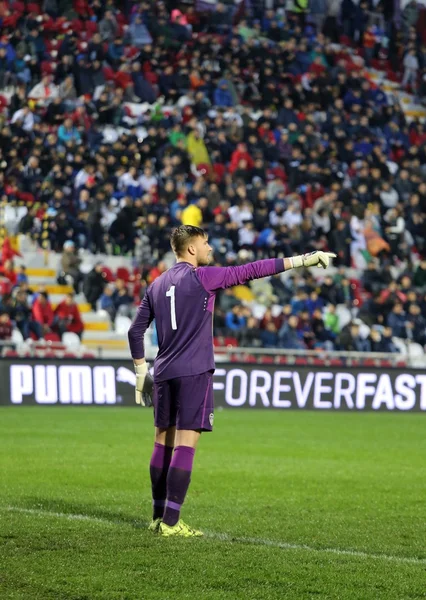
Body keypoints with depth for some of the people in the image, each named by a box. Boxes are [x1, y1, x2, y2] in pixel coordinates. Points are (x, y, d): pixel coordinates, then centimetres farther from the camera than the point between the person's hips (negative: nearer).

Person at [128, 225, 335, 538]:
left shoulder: (157, 285, 13)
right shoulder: (203, 277, -7)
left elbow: (136, 330, 16)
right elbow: (253, 270, -9)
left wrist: (141, 371, 24)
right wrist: (303, 260, -7)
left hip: (164, 372, 7)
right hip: (194, 371, -7)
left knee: (164, 442, 13)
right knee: (186, 444, -7)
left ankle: (159, 517, 17)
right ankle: (170, 521, -11)